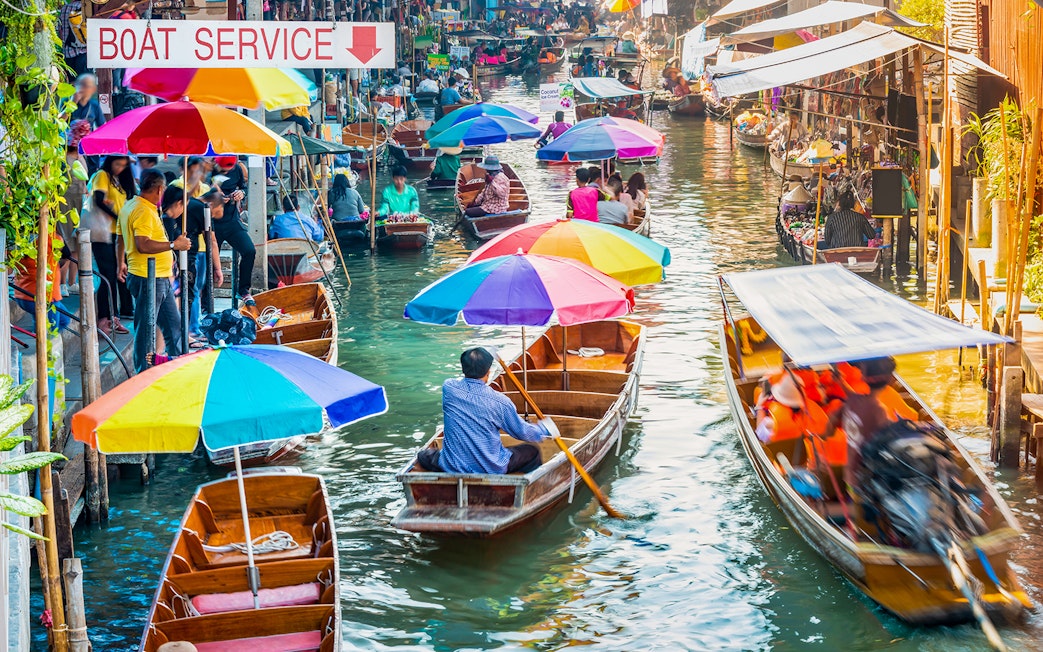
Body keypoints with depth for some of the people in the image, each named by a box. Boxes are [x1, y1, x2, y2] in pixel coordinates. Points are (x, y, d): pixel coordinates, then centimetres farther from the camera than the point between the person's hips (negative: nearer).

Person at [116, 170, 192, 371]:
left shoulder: (130, 206, 14)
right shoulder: (144, 211, -18)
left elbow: (120, 240, 23)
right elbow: (143, 245, -28)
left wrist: (121, 264, 36)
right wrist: (174, 245, -22)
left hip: (160, 279, 11)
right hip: (148, 279, -11)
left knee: (173, 325, 16)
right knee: (145, 330, -2)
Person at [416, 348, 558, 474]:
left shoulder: (449, 388, -11)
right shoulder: (500, 402, -16)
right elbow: (522, 432, 0)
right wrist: (544, 430, 21)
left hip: (452, 468, 1)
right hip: (493, 469, -1)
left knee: (424, 455, 31)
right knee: (532, 452, 23)